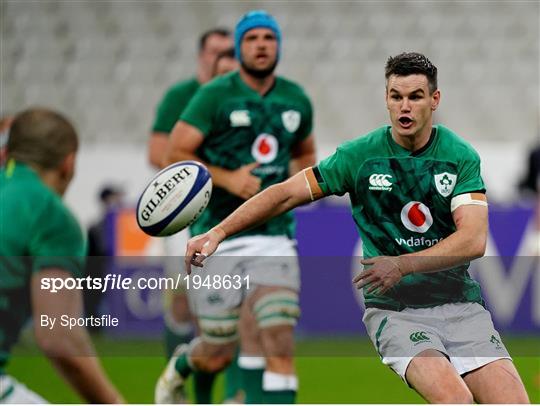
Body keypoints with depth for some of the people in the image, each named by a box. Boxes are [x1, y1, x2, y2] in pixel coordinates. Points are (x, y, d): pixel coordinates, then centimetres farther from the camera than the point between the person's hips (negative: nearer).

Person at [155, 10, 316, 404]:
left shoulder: (296, 101, 8)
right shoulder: (215, 96, -6)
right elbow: (176, 154, -7)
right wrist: (227, 178, -19)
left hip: (274, 236, 3)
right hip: (219, 235, -3)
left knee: (279, 342, -15)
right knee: (217, 357, 4)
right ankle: (180, 366, 41)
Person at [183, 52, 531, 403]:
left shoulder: (461, 156, 2)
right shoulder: (360, 155, 1)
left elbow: (474, 240, -7)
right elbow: (286, 194, 3)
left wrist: (403, 265, -18)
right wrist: (217, 233, -6)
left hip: (460, 304, 2)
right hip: (393, 308, -2)